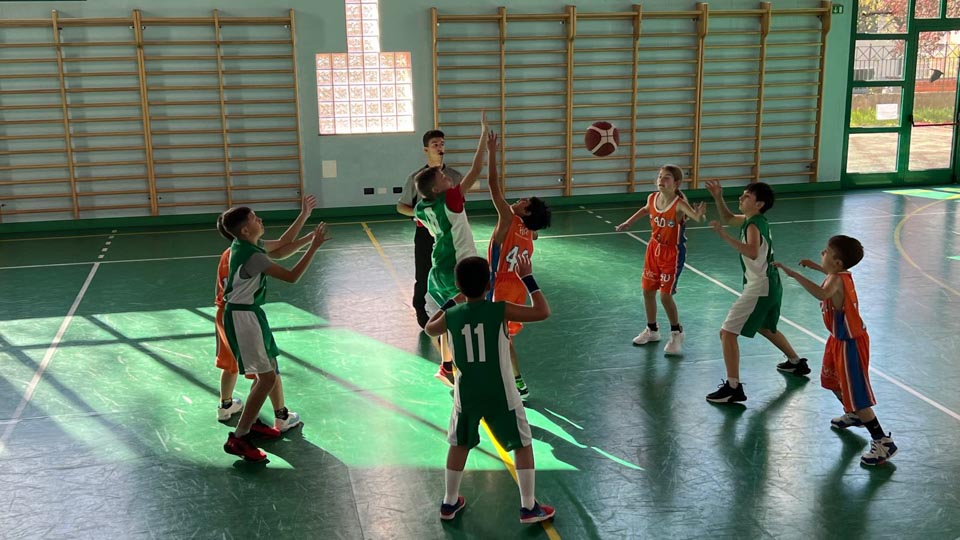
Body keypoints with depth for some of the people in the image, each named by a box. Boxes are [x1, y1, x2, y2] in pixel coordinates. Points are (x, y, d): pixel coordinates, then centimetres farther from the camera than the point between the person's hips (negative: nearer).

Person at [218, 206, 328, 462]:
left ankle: (251, 422, 34)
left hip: (250, 313, 10)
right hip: (242, 317, -10)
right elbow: (291, 276, -22)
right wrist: (314, 247, -18)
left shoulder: (248, 246, 4)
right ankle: (238, 438, -5)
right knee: (267, 377, -9)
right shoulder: (252, 256, -25)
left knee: (269, 368, 20)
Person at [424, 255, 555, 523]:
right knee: (523, 445, 14)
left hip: (467, 394, 3)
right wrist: (527, 278, -4)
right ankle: (529, 508, 18)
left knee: (459, 445, 22)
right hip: (500, 394, -3)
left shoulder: (451, 316, -6)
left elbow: (429, 329, 17)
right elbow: (543, 312, -11)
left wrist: (452, 301, 21)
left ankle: (449, 503, 32)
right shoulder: (500, 310, -16)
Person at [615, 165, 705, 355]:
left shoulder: (679, 204, -27)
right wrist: (628, 222, 20)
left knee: (665, 295, -6)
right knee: (647, 290, 13)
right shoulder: (652, 198, -8)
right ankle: (652, 330, 33)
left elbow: (697, 217, -44)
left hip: (673, 253, -6)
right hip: (654, 249, 6)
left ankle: (676, 334, 18)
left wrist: (699, 214, -66)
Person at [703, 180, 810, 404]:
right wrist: (718, 197, 10)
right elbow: (728, 219, 24)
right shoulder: (755, 220, 7)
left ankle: (733, 388, -12)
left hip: (759, 290, -10)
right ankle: (796, 363, 52)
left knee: (727, 332, -10)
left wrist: (724, 235, -41)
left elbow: (752, 252, -41)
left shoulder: (753, 226, -21)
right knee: (765, 328, 34)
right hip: (770, 285, 10)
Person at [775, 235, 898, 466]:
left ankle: (883, 442, 4)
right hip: (840, 339, 10)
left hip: (850, 343, -10)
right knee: (831, 379, 29)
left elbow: (822, 293, -53)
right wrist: (815, 266, 30)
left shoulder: (836, 280, -29)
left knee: (856, 394, -5)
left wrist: (794, 274, -53)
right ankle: (853, 415, 52)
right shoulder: (842, 274, -1)